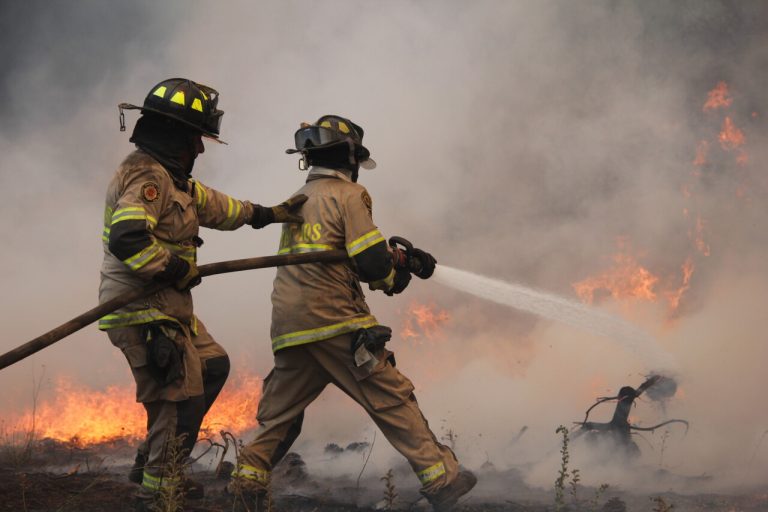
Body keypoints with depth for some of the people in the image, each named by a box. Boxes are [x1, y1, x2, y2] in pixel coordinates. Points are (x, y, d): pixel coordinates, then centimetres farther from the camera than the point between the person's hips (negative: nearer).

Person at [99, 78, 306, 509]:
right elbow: (127, 239, -31)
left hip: (168, 308, 11)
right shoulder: (147, 176, -18)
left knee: (213, 365, 20)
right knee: (180, 396, -3)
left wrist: (269, 213, 23)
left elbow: (214, 206, 26)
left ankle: (152, 461, 23)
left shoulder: (171, 178, 15)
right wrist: (178, 269, -20)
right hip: (143, 311, -11)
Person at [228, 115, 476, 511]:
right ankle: (440, 479, -3)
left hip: (288, 327, 7)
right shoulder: (348, 195, -2)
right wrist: (393, 278, 11)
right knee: (392, 400, -3)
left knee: (280, 412, 14)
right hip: (334, 321, -7)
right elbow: (372, 264, -9)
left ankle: (247, 479, 5)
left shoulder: (298, 201, 22)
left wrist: (400, 253, 19)